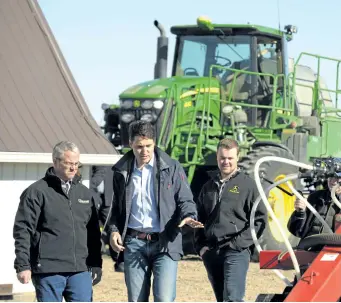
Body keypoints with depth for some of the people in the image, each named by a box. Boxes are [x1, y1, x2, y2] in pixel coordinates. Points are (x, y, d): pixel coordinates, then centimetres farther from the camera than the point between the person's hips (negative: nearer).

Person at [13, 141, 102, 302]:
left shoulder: (84, 193, 16)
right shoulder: (37, 192, 0)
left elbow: (93, 233, 20)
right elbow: (22, 231, -4)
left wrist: (96, 265, 14)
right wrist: (23, 266, -10)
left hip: (80, 270, 4)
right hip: (48, 271, -4)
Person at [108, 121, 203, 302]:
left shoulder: (171, 168, 0)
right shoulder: (122, 171, 10)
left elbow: (185, 199, 3)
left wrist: (188, 216, -19)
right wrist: (114, 229, 3)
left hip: (164, 243, -3)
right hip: (134, 243, 3)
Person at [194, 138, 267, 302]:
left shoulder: (247, 184, 1)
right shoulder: (209, 186, 17)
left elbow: (259, 220, -4)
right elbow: (199, 218, 22)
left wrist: (239, 243, -12)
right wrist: (200, 245, 8)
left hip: (236, 252, -6)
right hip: (210, 252, 6)